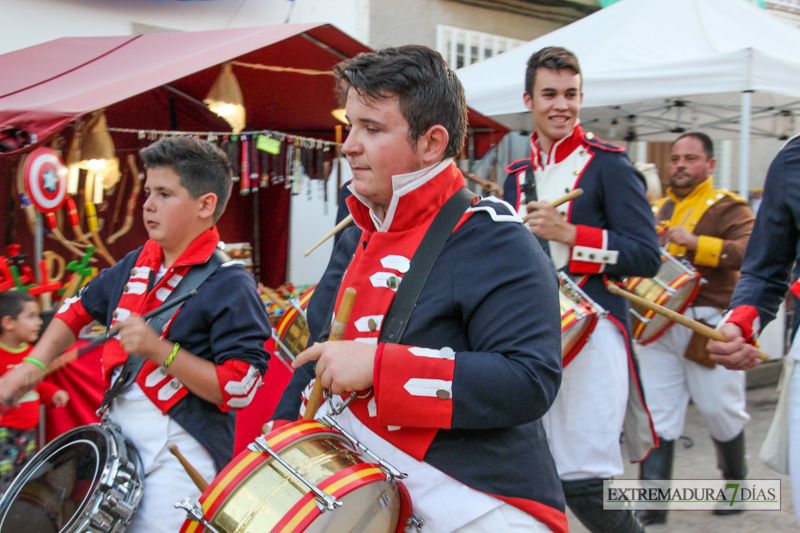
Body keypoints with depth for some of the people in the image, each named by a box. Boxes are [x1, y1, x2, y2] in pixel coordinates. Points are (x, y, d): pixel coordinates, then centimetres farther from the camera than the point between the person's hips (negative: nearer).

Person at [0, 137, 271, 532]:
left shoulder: (230, 285, -14)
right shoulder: (138, 264, 9)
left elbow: (240, 388, -20)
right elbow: (80, 308, 23)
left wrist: (159, 351, -25)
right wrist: (33, 364, 9)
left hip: (180, 453, -7)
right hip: (118, 433, 7)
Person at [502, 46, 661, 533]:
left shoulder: (608, 164, -2)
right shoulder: (518, 175, 16)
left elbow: (647, 256, -10)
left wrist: (569, 234, -17)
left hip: (592, 332, -6)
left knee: (581, 481, -10)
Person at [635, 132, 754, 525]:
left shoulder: (726, 207, -1)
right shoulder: (656, 210, 17)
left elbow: (752, 252, -17)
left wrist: (697, 243, -24)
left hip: (708, 326, -5)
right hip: (658, 325, 5)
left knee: (720, 411, 6)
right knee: (657, 415, 1)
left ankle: (736, 482, 33)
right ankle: (652, 505, 3)